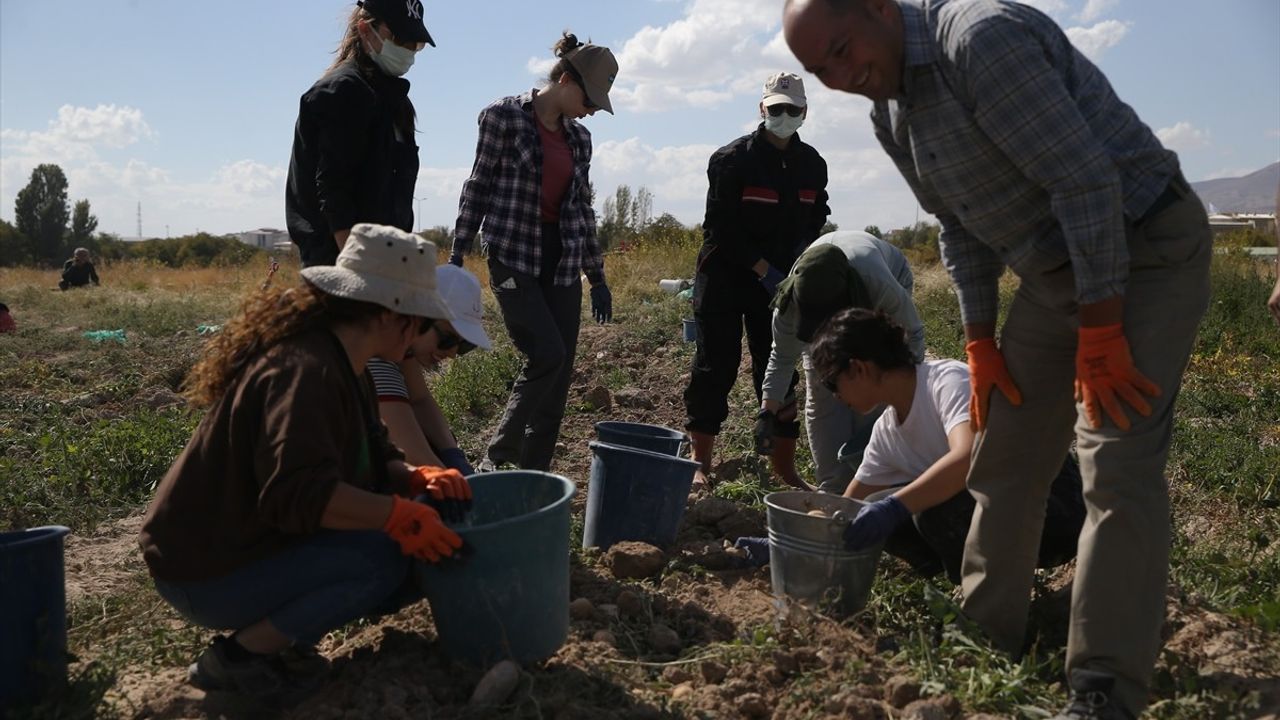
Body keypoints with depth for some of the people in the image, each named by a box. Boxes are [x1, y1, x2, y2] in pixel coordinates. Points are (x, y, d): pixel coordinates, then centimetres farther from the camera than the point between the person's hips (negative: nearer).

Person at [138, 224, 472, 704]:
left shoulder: (339, 364, 7)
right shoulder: (305, 372, -25)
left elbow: (371, 462, 11)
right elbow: (299, 493, -37)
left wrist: (418, 477, -9)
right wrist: (400, 514, -31)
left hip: (250, 542, 10)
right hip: (208, 574, -9)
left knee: (419, 550, 3)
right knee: (386, 555, -25)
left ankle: (278, 635, 5)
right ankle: (237, 656, -11)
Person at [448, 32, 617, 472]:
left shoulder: (579, 137, 13)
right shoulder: (505, 116, -3)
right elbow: (478, 187, -3)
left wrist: (598, 278, 17)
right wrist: (456, 256, -5)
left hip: (562, 261, 6)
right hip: (513, 256, -6)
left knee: (560, 373, 1)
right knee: (547, 356, -18)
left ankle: (533, 475, 12)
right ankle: (497, 457, -1)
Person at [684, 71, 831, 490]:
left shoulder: (812, 165, 6)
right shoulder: (732, 159, -10)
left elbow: (815, 221, 15)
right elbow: (721, 228, -13)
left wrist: (797, 264, -4)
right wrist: (764, 270, -16)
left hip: (783, 284, 5)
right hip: (725, 279, -4)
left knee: (782, 372, 6)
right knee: (715, 369, -2)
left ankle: (783, 464, 15)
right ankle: (700, 462, 6)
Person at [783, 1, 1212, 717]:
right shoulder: (889, 107, 4)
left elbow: (1087, 179, -25)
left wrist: (1100, 332, -23)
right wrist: (981, 341, 9)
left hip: (1146, 247, -8)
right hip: (1052, 267, 9)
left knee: (1118, 464, -14)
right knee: (1005, 457, 9)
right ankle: (987, 639, 22)